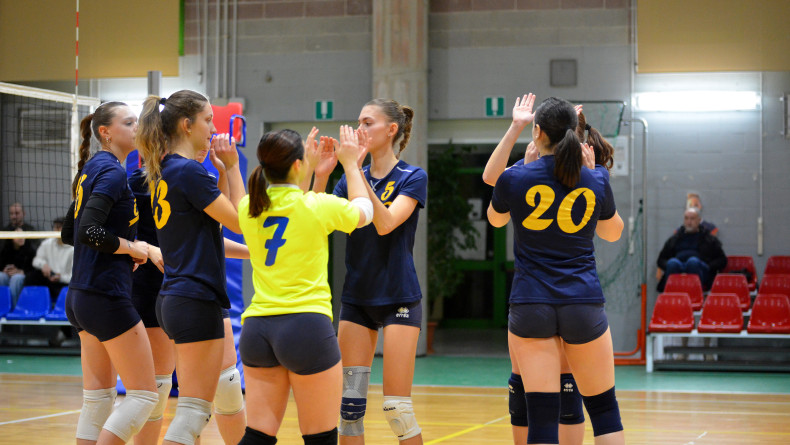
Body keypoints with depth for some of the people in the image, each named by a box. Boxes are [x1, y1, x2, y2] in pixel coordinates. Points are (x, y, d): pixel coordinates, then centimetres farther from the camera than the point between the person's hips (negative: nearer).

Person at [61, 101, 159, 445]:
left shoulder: (89, 171, 15)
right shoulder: (112, 172, -13)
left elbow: (69, 233, 22)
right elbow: (89, 231, -25)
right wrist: (131, 247, -12)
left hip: (81, 297, 10)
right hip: (106, 297, -10)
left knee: (99, 396, 11)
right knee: (144, 393, -4)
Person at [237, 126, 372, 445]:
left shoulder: (249, 208, 5)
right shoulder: (318, 206, -9)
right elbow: (364, 212, 14)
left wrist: (312, 166, 33)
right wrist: (350, 164, 25)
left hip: (257, 327, 5)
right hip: (306, 326, -5)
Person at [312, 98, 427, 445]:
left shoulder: (413, 177, -5)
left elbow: (386, 223, -21)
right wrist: (320, 176, -15)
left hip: (398, 299, -5)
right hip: (356, 299, 5)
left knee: (396, 406, -6)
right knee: (349, 402, 2)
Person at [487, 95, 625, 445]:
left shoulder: (515, 178, -6)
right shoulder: (595, 181, 0)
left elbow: (495, 219, 17)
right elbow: (612, 233, 19)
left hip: (530, 307, -1)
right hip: (583, 304, 1)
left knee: (541, 415, -2)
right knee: (604, 409, 13)